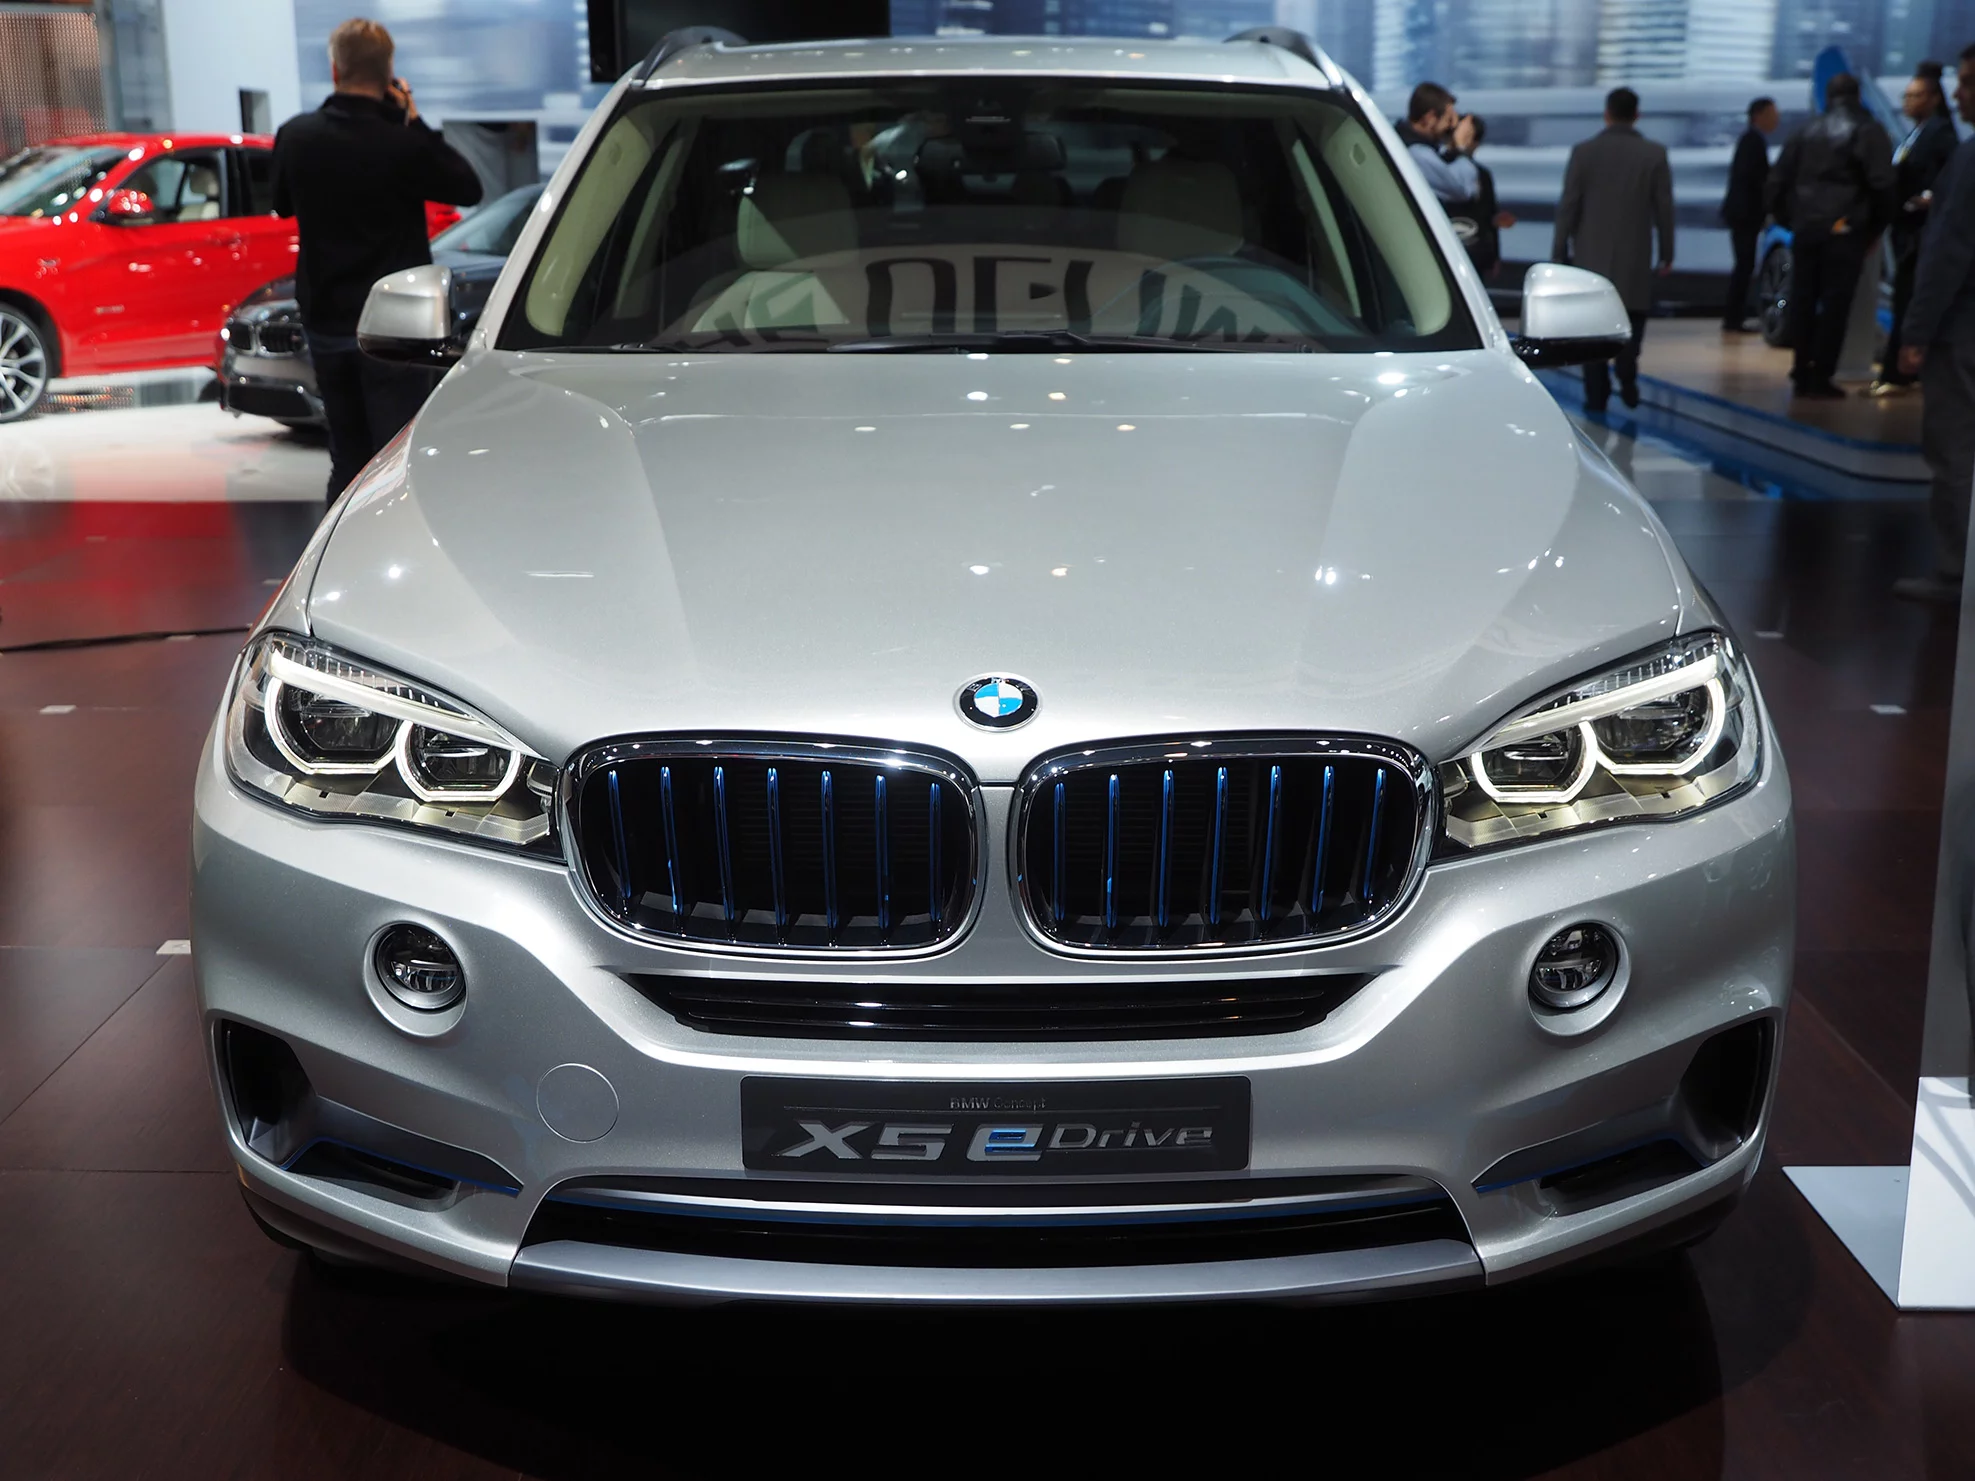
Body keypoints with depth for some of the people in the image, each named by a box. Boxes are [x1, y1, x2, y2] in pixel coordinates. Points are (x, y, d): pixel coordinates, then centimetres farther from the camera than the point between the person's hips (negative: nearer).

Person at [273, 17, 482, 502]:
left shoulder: (295, 136, -1)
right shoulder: (402, 144, -17)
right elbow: (469, 187, -3)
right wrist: (416, 125, 1)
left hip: (325, 324, 5)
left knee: (347, 460, 14)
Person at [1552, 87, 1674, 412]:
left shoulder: (1584, 152, -4)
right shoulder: (1655, 154, -3)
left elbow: (1568, 206, -4)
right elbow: (1664, 209, -1)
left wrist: (1560, 251, 4)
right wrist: (1667, 253, 9)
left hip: (1591, 255, 0)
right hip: (1634, 258, 0)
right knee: (1633, 316, 16)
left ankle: (1596, 393, 5)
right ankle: (1627, 378, 0)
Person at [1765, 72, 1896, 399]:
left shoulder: (1806, 131, 11)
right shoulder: (1868, 130, -2)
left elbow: (1778, 181, 11)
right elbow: (1882, 185, -9)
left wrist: (1789, 219, 17)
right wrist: (1875, 228, 2)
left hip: (1805, 230, 4)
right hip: (1845, 231, -4)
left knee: (1802, 302, 10)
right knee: (1834, 305, -2)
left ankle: (1802, 373, 13)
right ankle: (1819, 378, -5)